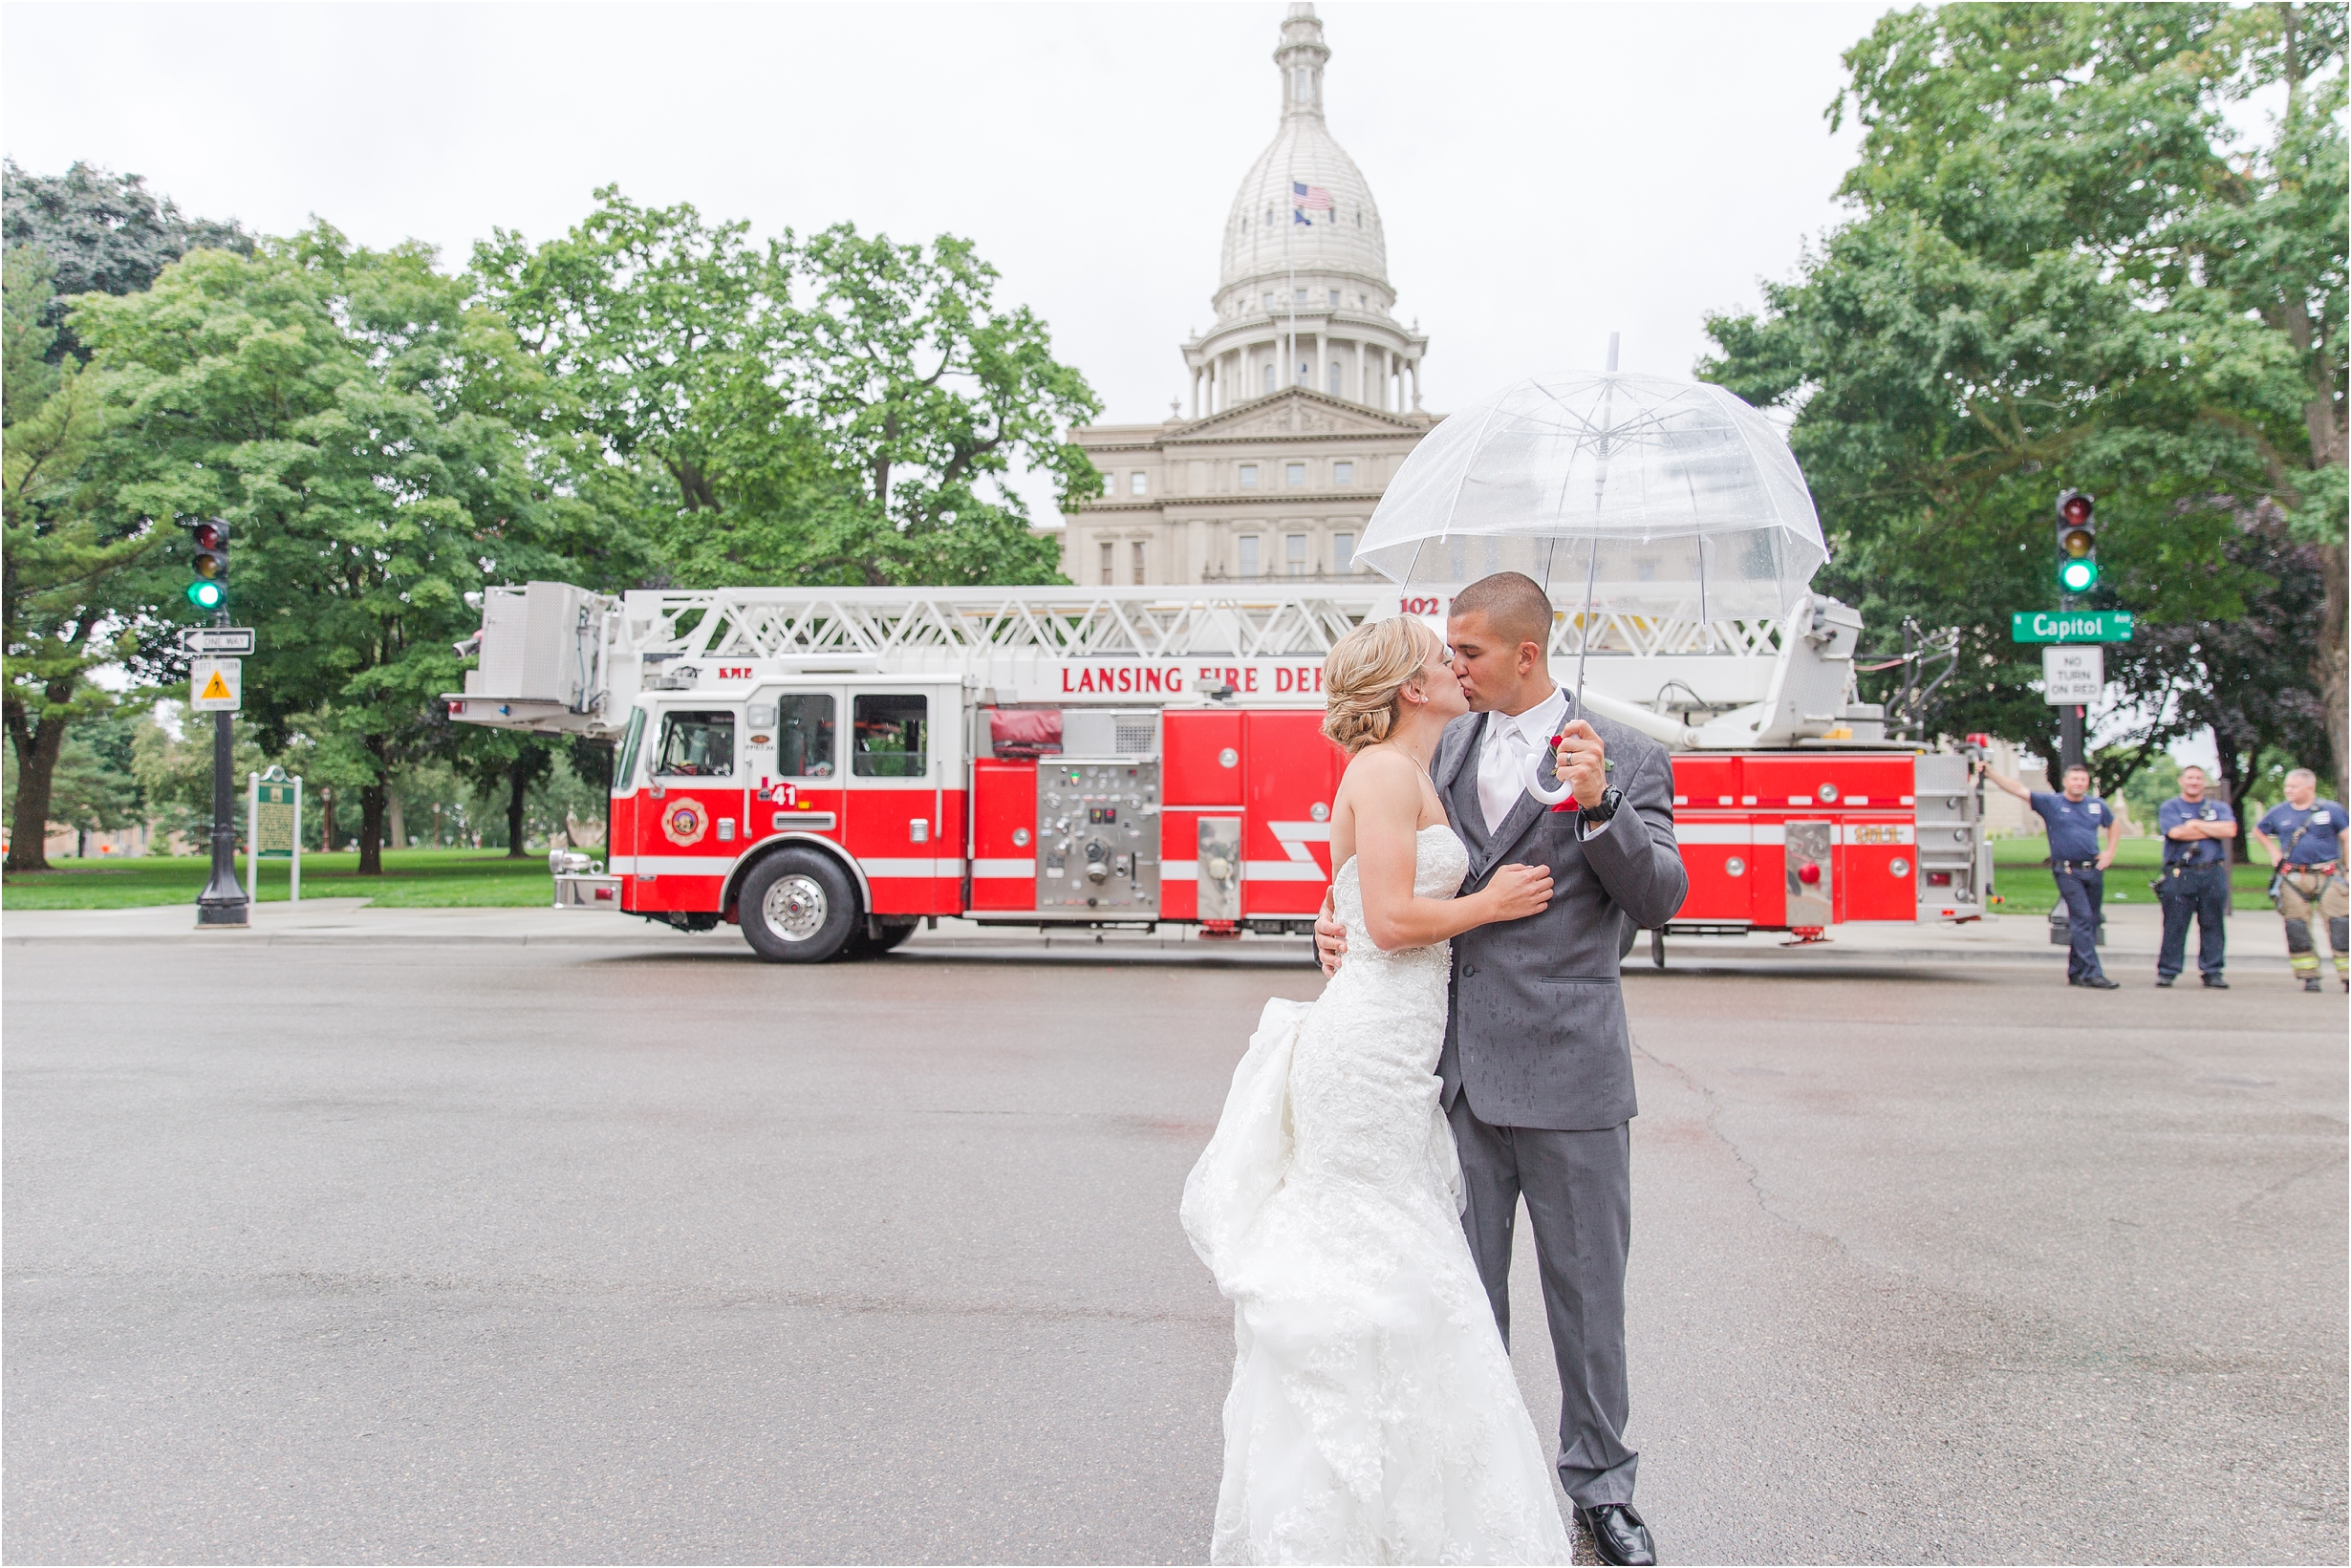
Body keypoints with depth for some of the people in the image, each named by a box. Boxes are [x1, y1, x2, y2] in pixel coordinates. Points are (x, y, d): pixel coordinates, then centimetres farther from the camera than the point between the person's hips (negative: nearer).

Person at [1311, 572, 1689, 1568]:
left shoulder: (1626, 758, -3)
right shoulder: (1443, 750, 10)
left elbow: (1662, 900, -9)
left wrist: (1598, 806, -23)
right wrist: (1344, 925, -3)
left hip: (1568, 1073, -3)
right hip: (1457, 1068, 4)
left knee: (1586, 1290, 10)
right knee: (1462, 1287, 14)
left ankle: (1599, 1484, 30)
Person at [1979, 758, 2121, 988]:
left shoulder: (2097, 805, 12)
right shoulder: (2050, 803, 0)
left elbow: (2114, 825, 29)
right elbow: (2017, 789, -8)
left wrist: (2110, 852, 15)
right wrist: (1989, 771, -17)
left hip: (2094, 871, 5)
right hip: (2068, 872, -5)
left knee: (2091, 922, 8)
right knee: (2082, 918, -12)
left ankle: (2076, 972, 17)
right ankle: (2092, 973, -13)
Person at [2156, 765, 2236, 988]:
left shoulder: (2219, 808, 15)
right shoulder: (2170, 808, 7)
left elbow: (2230, 830, -5)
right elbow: (2176, 833, -11)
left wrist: (2197, 824, -5)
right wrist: (2213, 830, -3)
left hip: (2213, 875, 3)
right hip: (2180, 875, -2)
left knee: (2212, 924, 4)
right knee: (2174, 925, -2)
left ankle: (2213, 972, 10)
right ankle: (2167, 971, 3)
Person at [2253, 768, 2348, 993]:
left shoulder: (2331, 809, 2)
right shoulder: (2278, 812, 8)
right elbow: (2258, 830, 26)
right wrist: (2273, 850, 11)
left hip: (2327, 876, -2)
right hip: (2293, 879, 2)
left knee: (2340, 925, -6)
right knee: (2296, 928, 1)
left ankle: (2346, 975, -2)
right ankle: (2309, 976, 10)